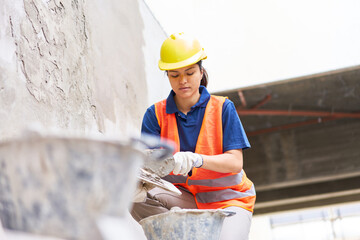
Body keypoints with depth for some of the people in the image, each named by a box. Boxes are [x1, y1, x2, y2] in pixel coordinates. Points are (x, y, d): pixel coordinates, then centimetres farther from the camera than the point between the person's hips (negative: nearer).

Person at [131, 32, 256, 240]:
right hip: (184, 198, 2)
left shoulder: (223, 108, -5)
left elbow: (235, 162, -15)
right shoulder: (156, 114, 0)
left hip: (227, 198, -2)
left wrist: (196, 159, -34)